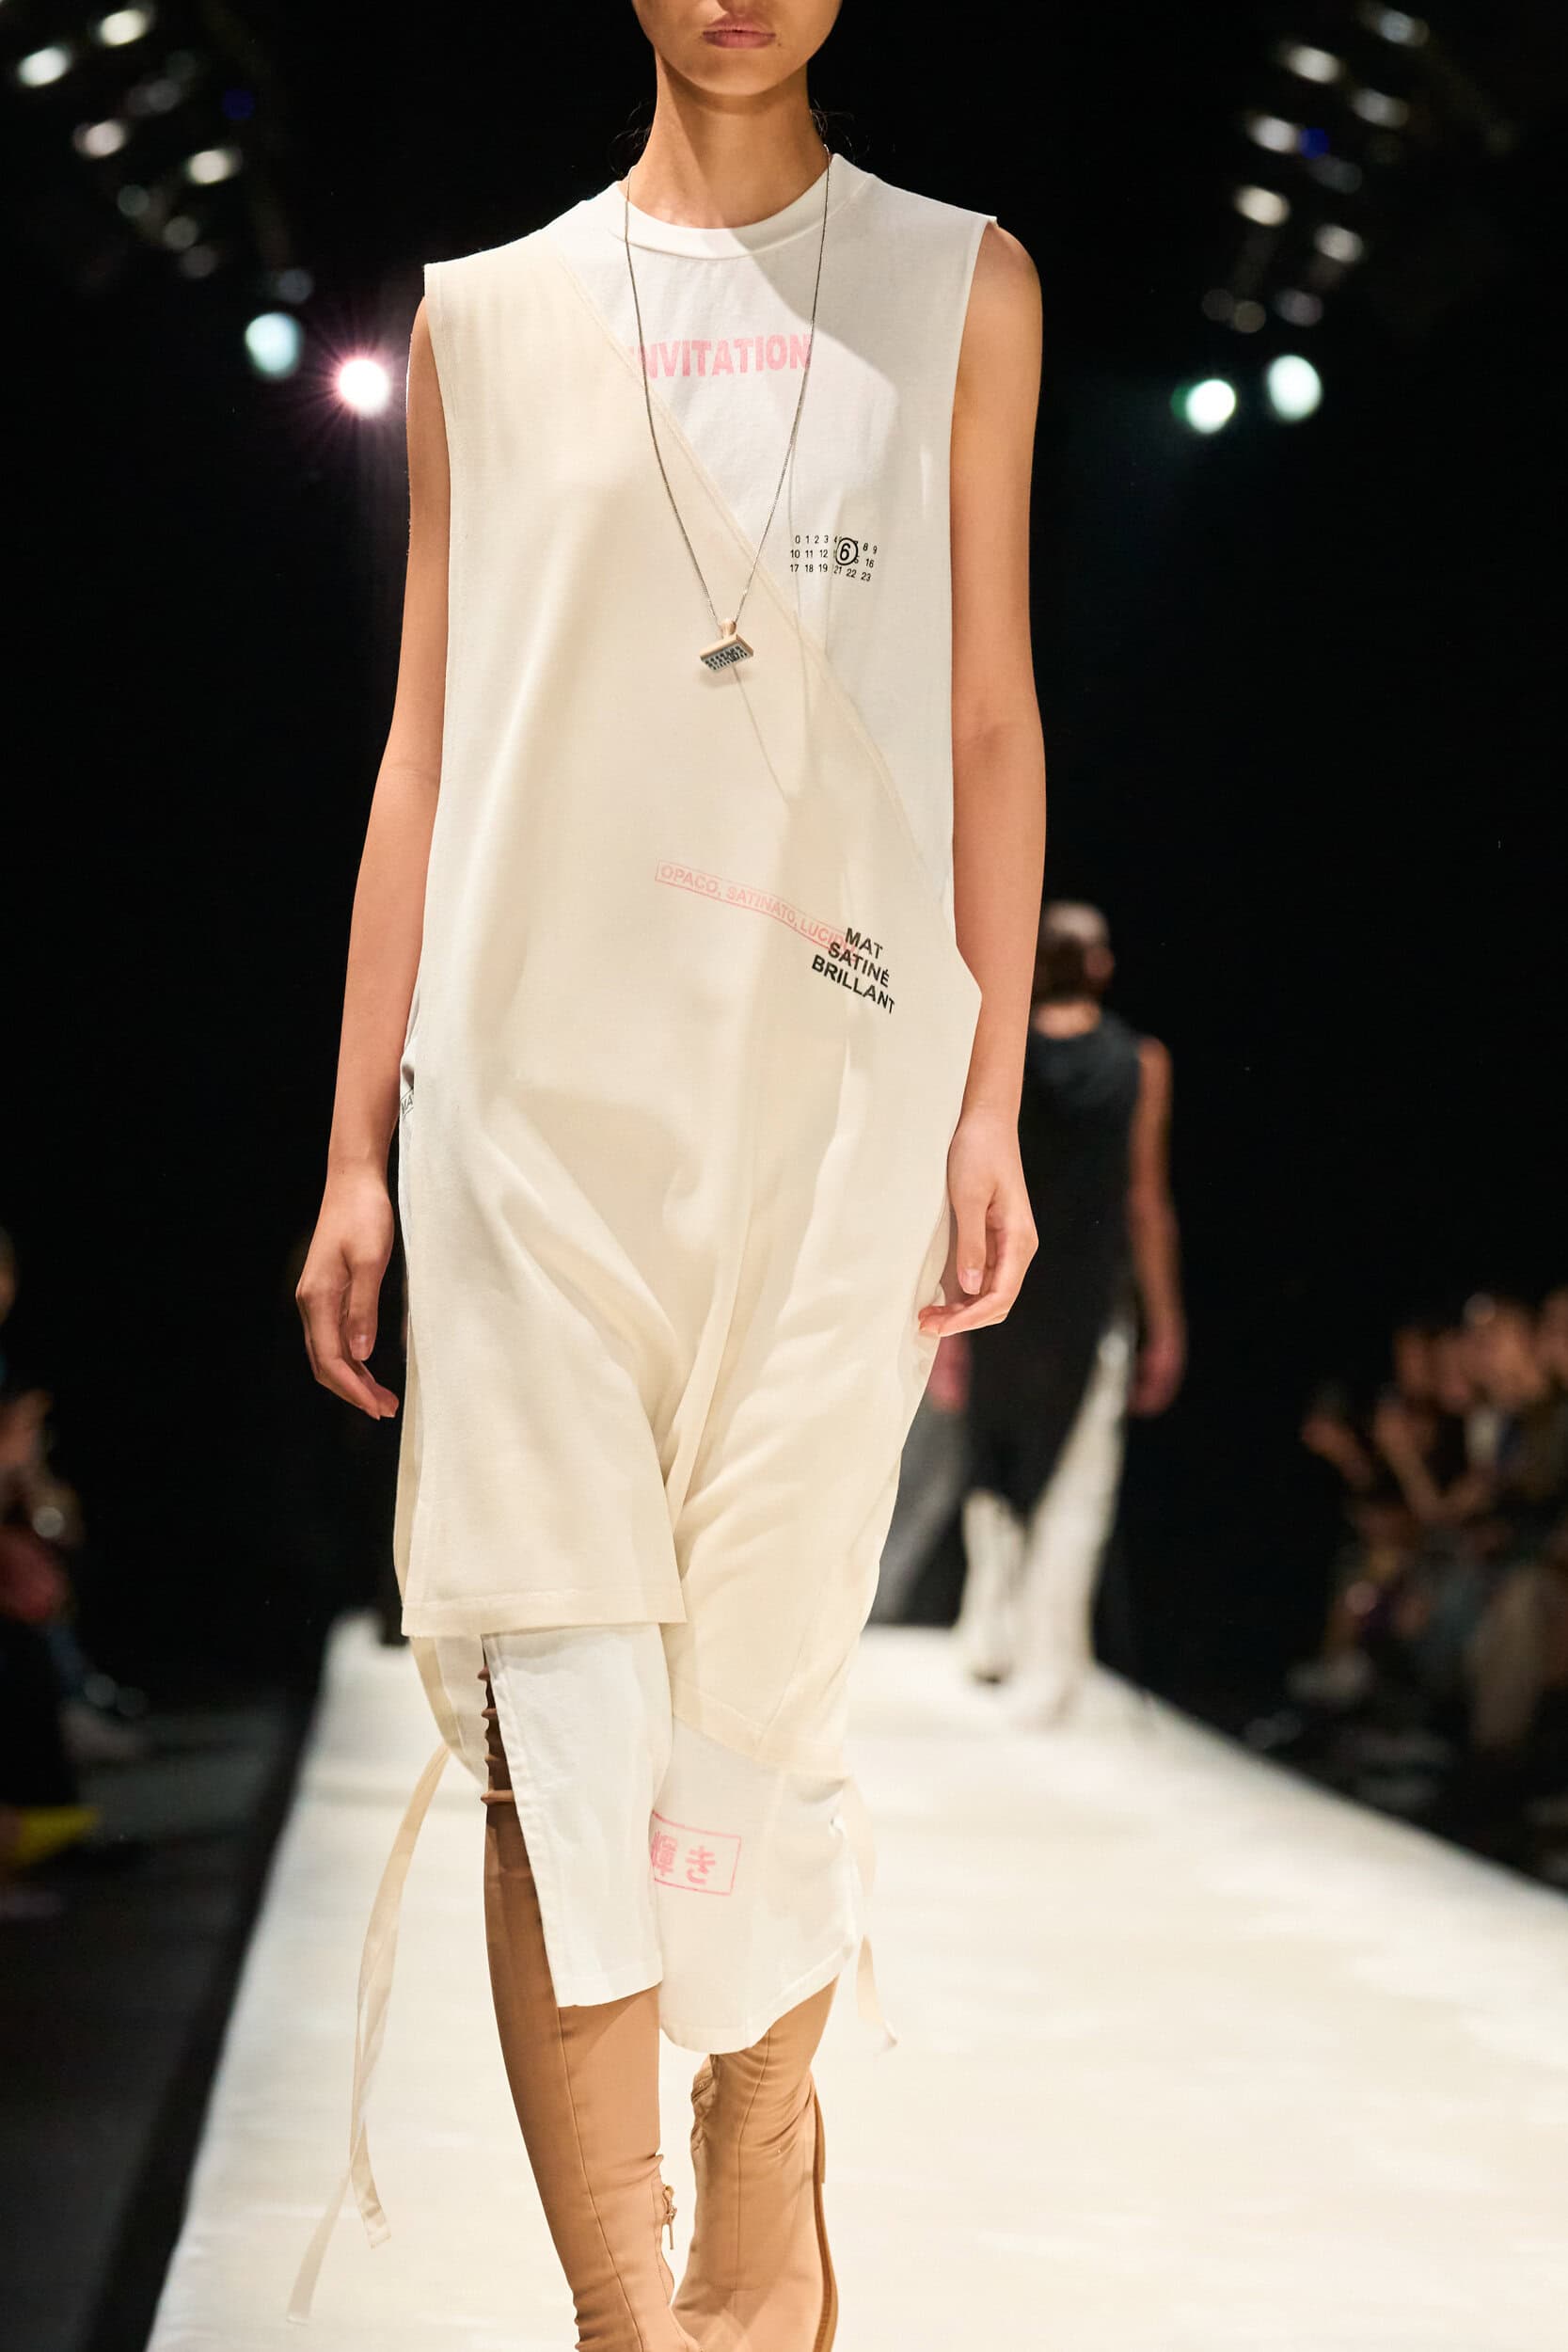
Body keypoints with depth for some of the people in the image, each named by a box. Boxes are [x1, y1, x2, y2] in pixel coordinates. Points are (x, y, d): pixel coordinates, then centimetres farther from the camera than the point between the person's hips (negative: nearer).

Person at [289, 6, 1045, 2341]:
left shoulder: (958, 287, 11)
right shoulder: (492, 314, 12)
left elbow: (990, 723, 8)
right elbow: (424, 748, 11)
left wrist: (993, 1107, 1)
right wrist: (354, 1150, 8)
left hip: (828, 1083, 0)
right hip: (534, 1076, 0)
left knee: (764, 1690, 2)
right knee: (556, 1710, -7)